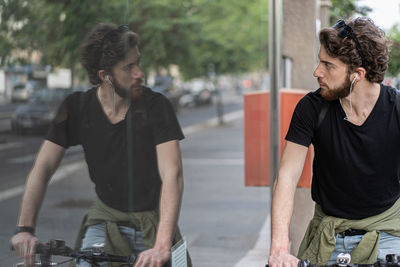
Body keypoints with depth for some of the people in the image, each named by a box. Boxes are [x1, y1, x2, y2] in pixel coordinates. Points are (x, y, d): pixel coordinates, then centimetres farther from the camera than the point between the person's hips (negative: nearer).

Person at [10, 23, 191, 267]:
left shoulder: (156, 105, -16)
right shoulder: (77, 107, -8)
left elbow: (172, 174, -25)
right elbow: (43, 167, -10)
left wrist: (162, 245, -37)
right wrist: (25, 229, -23)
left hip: (153, 223, -1)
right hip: (106, 218, 1)